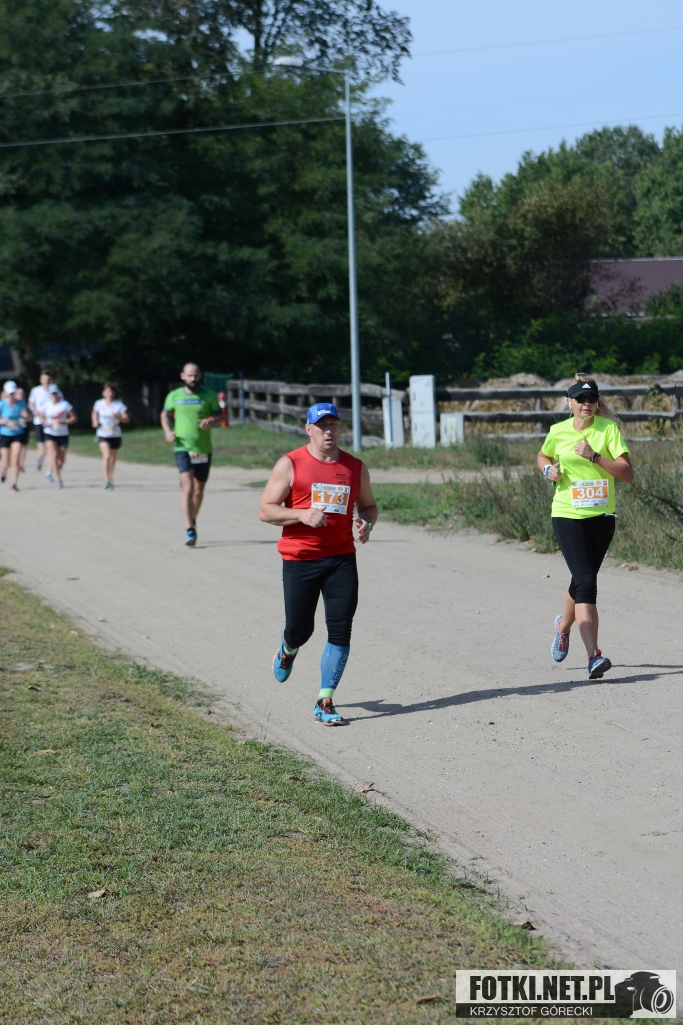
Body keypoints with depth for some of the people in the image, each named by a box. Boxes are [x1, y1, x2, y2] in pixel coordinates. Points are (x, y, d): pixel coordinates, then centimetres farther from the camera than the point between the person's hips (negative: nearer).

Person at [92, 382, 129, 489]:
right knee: (106, 455, -21)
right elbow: (94, 413, 20)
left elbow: (127, 419, -8)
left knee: (113, 458, 12)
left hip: (115, 435, 1)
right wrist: (95, 422, 2)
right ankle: (107, 480, -23)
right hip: (103, 435, -1)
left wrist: (117, 417, -26)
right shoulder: (99, 403, -2)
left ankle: (111, 479, 32)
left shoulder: (118, 404, -6)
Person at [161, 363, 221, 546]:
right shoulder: (174, 396, 5)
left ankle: (192, 521, 37)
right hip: (183, 448, -2)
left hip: (203, 449, 2)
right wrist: (168, 431, 0)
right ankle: (189, 530, -21)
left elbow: (218, 416, 8)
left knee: (199, 489, 13)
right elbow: (165, 415, 18)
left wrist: (211, 420, -15)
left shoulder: (209, 396, 3)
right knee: (188, 488, -16)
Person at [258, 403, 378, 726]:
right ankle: (288, 649, 45)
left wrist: (366, 522, -3)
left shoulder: (355, 467, 8)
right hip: (299, 560, -2)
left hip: (341, 559, 2)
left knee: (341, 630, -7)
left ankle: (325, 702, 1)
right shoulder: (290, 465, -3)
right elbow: (265, 509, -5)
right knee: (300, 630, 6)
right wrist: (302, 515, -20)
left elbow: (368, 505, 21)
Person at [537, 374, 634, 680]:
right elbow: (543, 457, 23)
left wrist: (594, 457, -21)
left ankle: (564, 625, 48)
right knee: (586, 583, -16)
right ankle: (593, 656, -21)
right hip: (567, 516, -1)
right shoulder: (558, 432, 1)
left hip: (602, 516, 1)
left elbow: (628, 473, -10)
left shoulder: (608, 428, -4)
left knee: (583, 582, 16)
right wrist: (549, 470, 1)